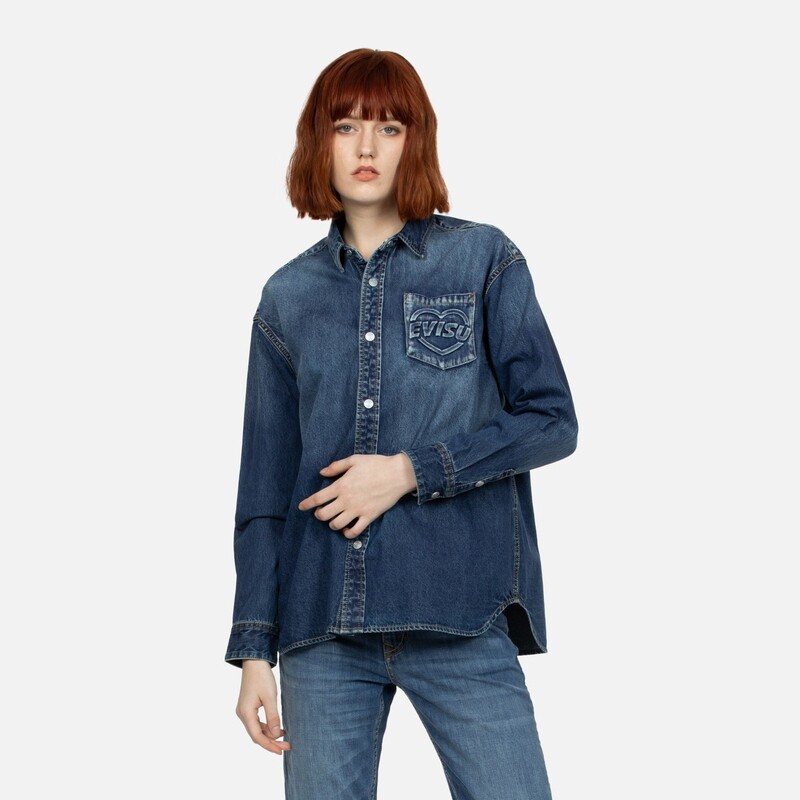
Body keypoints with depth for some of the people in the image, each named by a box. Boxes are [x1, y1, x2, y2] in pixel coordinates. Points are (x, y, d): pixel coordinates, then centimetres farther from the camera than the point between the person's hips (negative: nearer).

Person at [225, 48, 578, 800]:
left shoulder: (483, 259, 3)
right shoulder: (288, 297, 10)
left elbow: (552, 420, 0)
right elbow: (265, 484, 10)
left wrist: (413, 471, -11)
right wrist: (255, 648, 6)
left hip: (460, 619, -2)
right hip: (322, 625, 3)